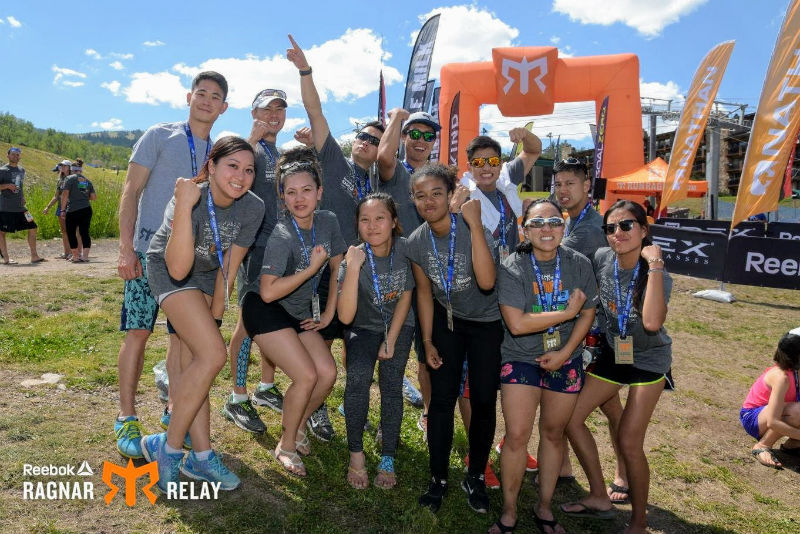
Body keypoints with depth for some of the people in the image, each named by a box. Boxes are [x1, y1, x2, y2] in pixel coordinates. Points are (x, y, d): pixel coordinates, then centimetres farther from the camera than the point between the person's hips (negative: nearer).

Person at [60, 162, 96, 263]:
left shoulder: (70, 178, -1)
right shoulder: (87, 180, 13)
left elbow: (65, 194, -8)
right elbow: (94, 197, 11)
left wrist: (62, 210, -5)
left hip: (73, 210, -4)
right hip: (86, 209, 4)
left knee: (71, 233, 7)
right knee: (85, 233, 4)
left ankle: (76, 257, 10)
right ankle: (85, 256, -3)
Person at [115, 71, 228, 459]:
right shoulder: (159, 136, 1)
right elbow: (131, 192, -3)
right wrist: (126, 248, -11)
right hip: (150, 251, -4)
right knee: (138, 332, -4)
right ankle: (126, 418, 8)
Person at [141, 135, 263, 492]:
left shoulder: (252, 208, -17)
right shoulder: (189, 200, -30)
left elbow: (229, 268, -8)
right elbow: (178, 268, -41)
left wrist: (215, 315, -3)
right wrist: (185, 205, -48)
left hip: (207, 274, 5)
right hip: (168, 271, -5)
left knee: (193, 362, 5)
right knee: (213, 355, -19)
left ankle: (200, 457, 11)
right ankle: (167, 447, -3)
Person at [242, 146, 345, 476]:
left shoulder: (328, 222, -8)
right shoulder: (282, 236, -26)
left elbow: (338, 269, 4)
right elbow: (268, 292, -29)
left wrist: (328, 313, 3)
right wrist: (313, 268, -26)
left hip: (301, 313, 6)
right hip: (266, 312, -6)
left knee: (328, 374, -4)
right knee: (307, 376, -15)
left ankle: (297, 427, 24)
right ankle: (286, 446, 9)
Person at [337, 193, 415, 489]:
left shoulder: (405, 249, -19)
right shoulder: (353, 259, -26)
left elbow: (405, 297, -6)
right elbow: (345, 316, -37)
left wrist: (391, 341, -7)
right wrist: (353, 269, -46)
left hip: (399, 324, 2)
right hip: (363, 328, -1)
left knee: (391, 383, -11)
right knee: (358, 376, -23)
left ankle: (388, 459, 4)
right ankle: (356, 454, -6)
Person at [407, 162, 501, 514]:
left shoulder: (472, 229, -25)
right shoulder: (416, 241, -11)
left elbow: (486, 282, -41)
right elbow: (424, 292, 1)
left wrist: (475, 224, -39)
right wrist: (427, 341, 2)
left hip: (487, 322, -3)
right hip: (447, 319, 3)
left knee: (483, 401, 2)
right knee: (441, 399, 0)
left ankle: (475, 477, 23)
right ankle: (439, 478, 18)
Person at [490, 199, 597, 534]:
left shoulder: (579, 264, -7)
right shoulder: (512, 268, -17)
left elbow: (588, 313, 0)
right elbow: (516, 323, -25)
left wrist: (564, 352, -11)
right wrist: (567, 312, -19)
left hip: (566, 361, 3)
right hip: (521, 359, -3)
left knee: (553, 433, 14)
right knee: (517, 436, -6)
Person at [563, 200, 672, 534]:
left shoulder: (657, 275, -23)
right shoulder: (601, 258, -11)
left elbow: (652, 323, -41)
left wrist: (654, 264, -38)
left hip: (648, 360, -5)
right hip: (613, 353, 5)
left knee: (629, 442, -5)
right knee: (570, 417, 4)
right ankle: (600, 498, 21)